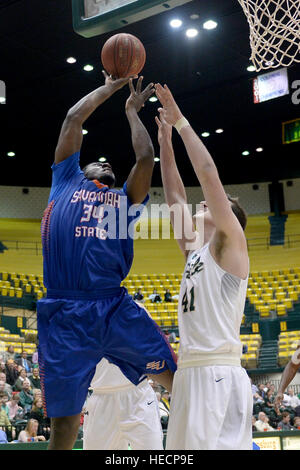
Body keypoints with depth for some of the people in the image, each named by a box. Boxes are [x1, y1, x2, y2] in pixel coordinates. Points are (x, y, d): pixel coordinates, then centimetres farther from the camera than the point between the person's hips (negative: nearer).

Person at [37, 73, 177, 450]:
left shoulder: (125, 198, 24)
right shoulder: (66, 182, 20)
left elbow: (145, 157, 14)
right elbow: (73, 118, 19)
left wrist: (131, 112, 28)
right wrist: (110, 87, 30)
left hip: (116, 309, 3)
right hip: (65, 315, -2)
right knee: (64, 422, 1)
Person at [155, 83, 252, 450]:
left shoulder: (230, 242, -1)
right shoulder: (195, 248, 20)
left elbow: (208, 174, -9)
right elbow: (175, 196, 23)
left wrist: (181, 122, -3)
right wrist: (165, 141, 22)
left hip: (218, 374, -9)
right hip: (190, 371, 9)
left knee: (218, 445, -13)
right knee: (184, 449, 10)